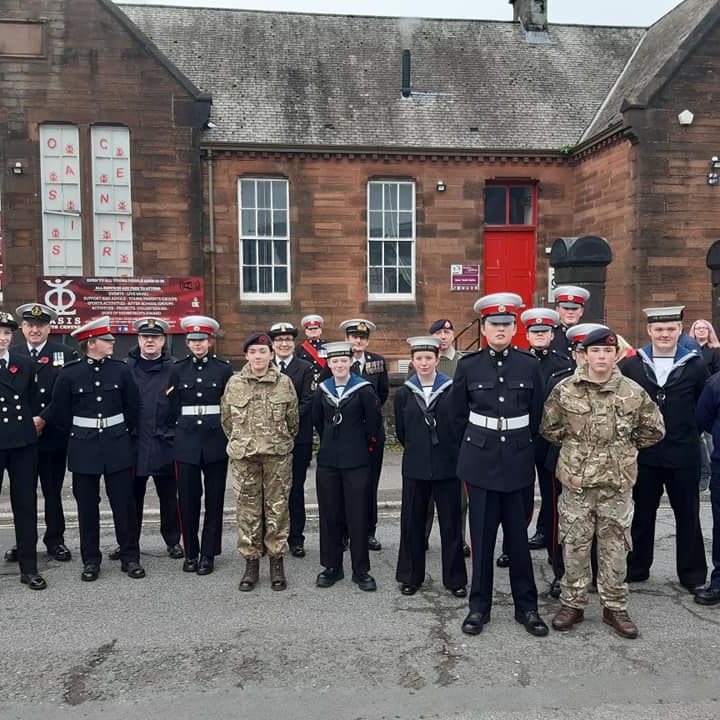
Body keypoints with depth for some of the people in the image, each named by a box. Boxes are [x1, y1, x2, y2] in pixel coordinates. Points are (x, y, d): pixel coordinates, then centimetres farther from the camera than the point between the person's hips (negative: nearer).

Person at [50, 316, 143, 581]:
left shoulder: (121, 369, -1)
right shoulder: (69, 373, -5)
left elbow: (133, 407, 8)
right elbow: (59, 413, 3)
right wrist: (79, 436, 9)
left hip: (118, 447, 1)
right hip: (84, 449, -1)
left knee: (125, 504, 3)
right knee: (87, 507, 8)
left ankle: (130, 557, 16)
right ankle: (91, 561, 21)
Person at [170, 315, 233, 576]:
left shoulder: (224, 368, 1)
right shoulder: (178, 370, 5)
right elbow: (173, 408, 8)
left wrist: (230, 436, 2)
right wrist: (178, 435, 6)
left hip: (216, 440, -1)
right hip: (186, 442, 1)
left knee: (214, 498, 4)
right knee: (188, 499, 4)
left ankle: (208, 554, 15)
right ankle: (190, 552, 19)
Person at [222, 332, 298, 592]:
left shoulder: (284, 383, -1)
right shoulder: (234, 383, 2)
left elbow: (293, 420, 8)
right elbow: (226, 419, 12)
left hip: (278, 455, -1)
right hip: (244, 456, 1)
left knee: (277, 508, 4)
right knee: (247, 509, 5)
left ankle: (276, 562, 16)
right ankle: (251, 562, 17)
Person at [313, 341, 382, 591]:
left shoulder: (363, 388, -7)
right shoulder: (322, 389, 6)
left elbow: (374, 421, -1)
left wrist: (366, 445, 7)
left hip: (356, 461, -3)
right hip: (328, 460, 4)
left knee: (358, 515, 1)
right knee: (329, 514, 8)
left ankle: (361, 570, 12)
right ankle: (332, 566, 21)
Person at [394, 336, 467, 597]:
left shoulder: (452, 390, -4)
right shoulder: (404, 394, 2)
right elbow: (401, 431, 11)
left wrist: (451, 451, 7)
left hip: (447, 465, -1)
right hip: (415, 467, 2)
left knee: (451, 523, 7)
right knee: (412, 523, 9)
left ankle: (455, 578, 20)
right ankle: (410, 576, 23)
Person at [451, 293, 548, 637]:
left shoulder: (530, 365, 1)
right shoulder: (468, 365, -1)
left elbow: (537, 415, 9)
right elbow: (458, 415, 9)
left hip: (517, 460, 1)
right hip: (480, 461, 0)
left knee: (519, 535, 8)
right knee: (482, 535, 5)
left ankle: (526, 606, 21)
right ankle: (479, 606, 18)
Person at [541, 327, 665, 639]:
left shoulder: (633, 392, -3)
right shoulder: (564, 390, -4)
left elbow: (654, 430, 9)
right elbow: (548, 428, 8)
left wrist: (624, 447, 7)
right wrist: (574, 443, 6)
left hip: (617, 483, 0)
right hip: (576, 481, 0)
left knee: (615, 546, 9)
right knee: (574, 545, 8)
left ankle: (615, 607, 25)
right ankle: (572, 604, 23)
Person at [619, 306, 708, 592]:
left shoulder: (695, 365, 1)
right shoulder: (631, 365, 2)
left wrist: (690, 435, 4)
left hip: (683, 454, 0)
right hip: (643, 453, 1)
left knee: (688, 515, 9)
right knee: (641, 514, 10)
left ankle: (693, 575, 23)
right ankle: (636, 569, 24)